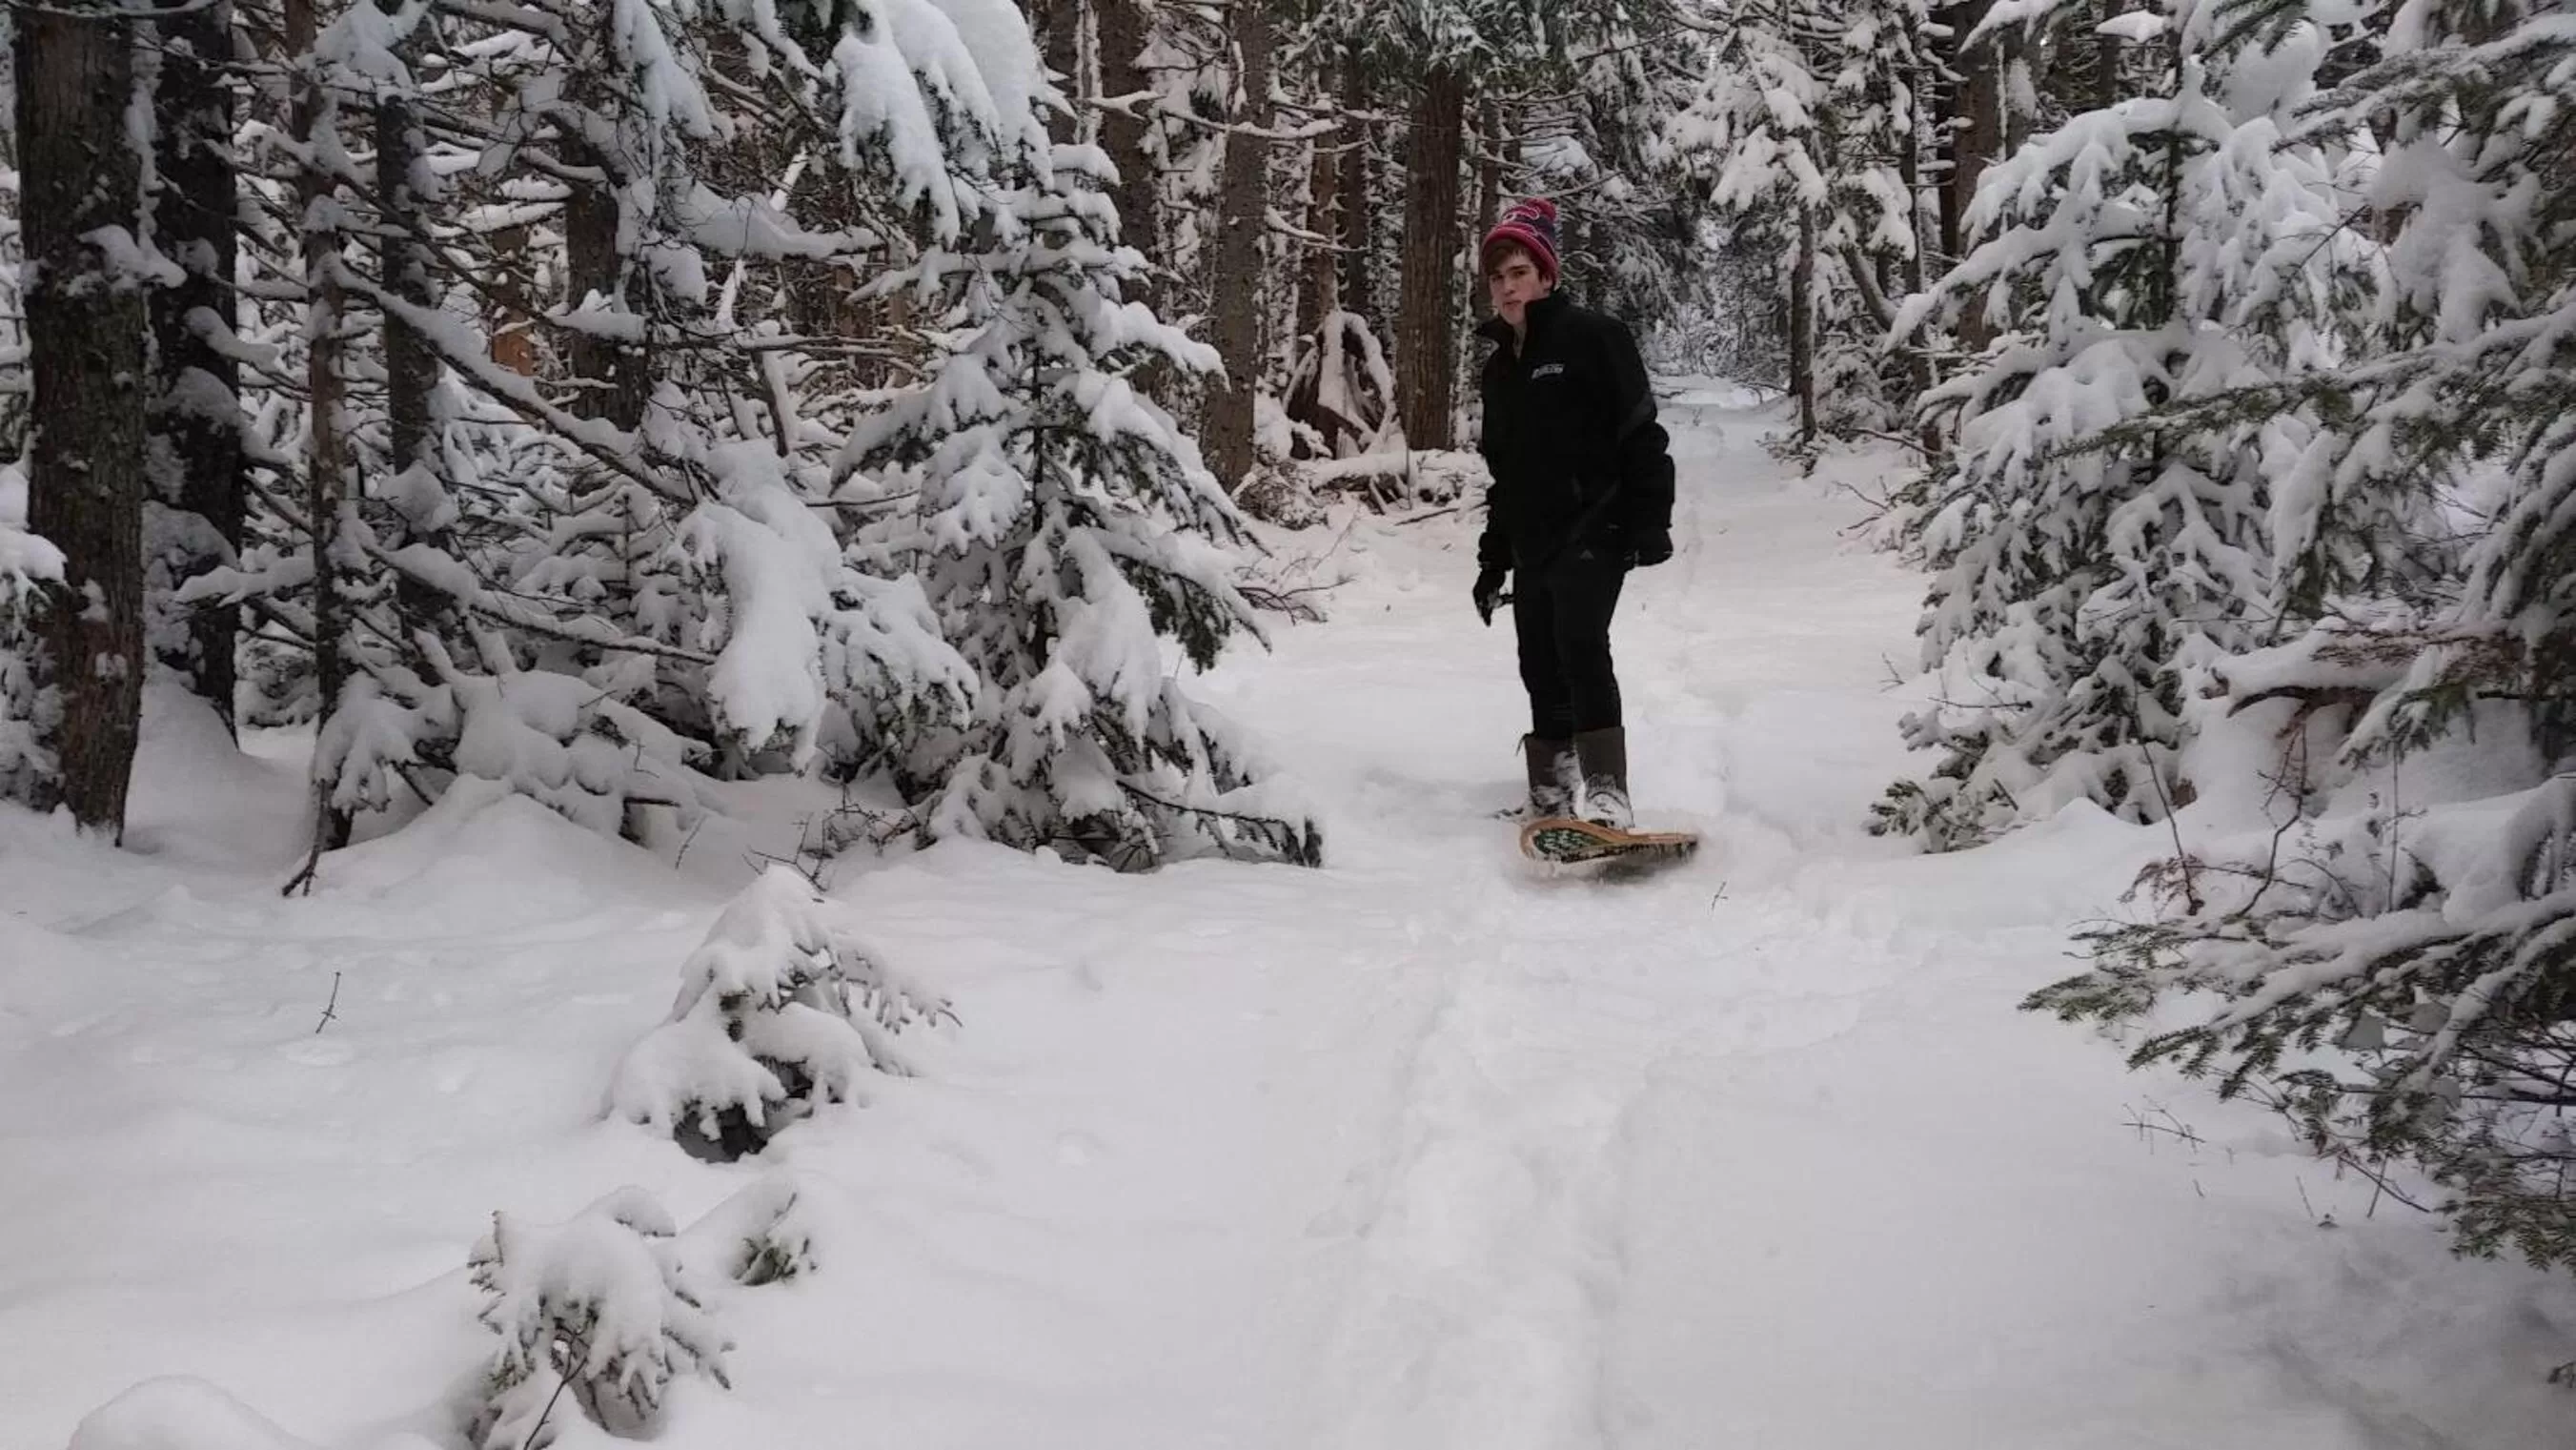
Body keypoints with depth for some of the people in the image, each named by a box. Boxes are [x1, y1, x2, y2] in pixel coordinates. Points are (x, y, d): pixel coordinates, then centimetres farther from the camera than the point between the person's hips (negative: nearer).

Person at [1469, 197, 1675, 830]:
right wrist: (1493, 558, 21)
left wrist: (1651, 521, -16)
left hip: (1593, 532, -7)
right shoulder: (1499, 366, 17)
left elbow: (1640, 432, -10)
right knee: (1541, 667, 9)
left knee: (1581, 648, -21)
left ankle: (1607, 796, -25)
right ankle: (1550, 797, 19)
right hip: (1531, 545, 7)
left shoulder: (1590, 336, -5)